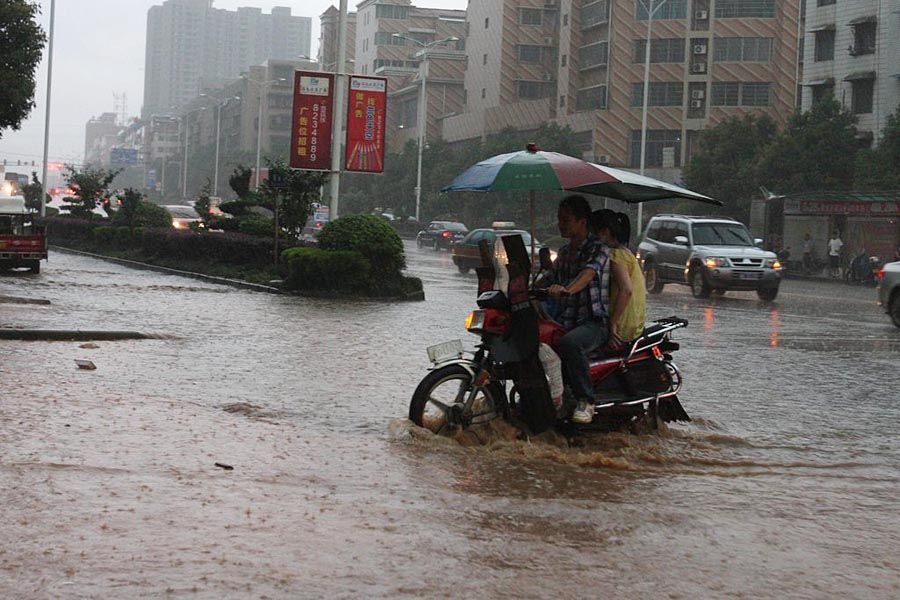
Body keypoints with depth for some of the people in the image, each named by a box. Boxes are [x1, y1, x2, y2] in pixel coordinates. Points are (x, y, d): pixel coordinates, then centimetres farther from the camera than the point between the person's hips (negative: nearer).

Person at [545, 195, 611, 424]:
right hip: (566, 320, 7)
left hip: (594, 321, -7)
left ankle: (585, 402, -27)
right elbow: (549, 281, 21)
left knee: (570, 343, -38)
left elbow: (587, 274, -25)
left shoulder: (598, 249, -5)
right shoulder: (564, 252, 20)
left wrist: (566, 289, -45)